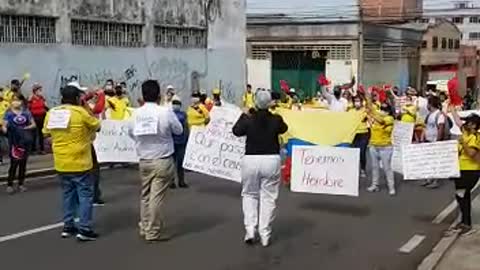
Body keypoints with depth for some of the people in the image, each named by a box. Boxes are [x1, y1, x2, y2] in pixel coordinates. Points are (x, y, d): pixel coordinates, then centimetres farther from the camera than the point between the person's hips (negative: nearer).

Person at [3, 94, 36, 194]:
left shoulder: (26, 112, 3)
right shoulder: (9, 113, -1)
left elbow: (33, 124, 5)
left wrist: (26, 128, -13)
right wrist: (6, 130, -27)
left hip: (25, 141, 2)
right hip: (14, 141, -2)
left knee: (23, 163, 8)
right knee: (14, 163, -7)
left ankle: (21, 184, 19)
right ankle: (9, 184, 2)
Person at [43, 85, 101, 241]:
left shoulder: (51, 113, 2)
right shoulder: (81, 112, -14)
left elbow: (46, 132, 13)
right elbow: (97, 125, 0)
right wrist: (87, 108, 6)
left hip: (61, 162, 6)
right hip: (79, 162, -6)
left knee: (68, 194, 17)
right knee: (85, 195, 1)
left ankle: (68, 227, 21)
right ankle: (84, 229, -1)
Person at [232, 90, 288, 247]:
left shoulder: (248, 120, -5)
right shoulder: (276, 120, -4)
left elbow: (236, 131, 11)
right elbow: (284, 129, 18)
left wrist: (243, 115, 19)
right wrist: (275, 114, 23)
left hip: (251, 160, 0)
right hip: (271, 160, 0)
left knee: (249, 195, 17)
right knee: (268, 197, 8)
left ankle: (250, 230, 7)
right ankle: (265, 235, 9)